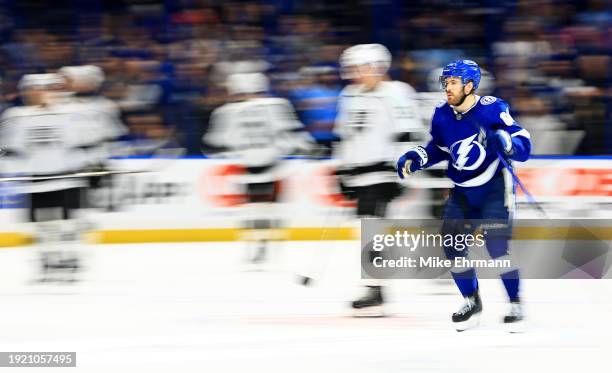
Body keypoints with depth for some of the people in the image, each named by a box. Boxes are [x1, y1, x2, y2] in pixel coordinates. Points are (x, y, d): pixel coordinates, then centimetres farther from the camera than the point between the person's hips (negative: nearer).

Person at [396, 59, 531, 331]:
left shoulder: (491, 109, -20)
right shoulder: (442, 114, -2)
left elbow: (523, 143, -20)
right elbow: (439, 148, 16)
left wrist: (506, 142, -40)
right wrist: (416, 158, 0)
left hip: (495, 186, -6)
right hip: (463, 191, 6)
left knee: (496, 244, -17)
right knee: (451, 241, -1)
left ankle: (516, 304, -1)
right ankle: (472, 302, 16)